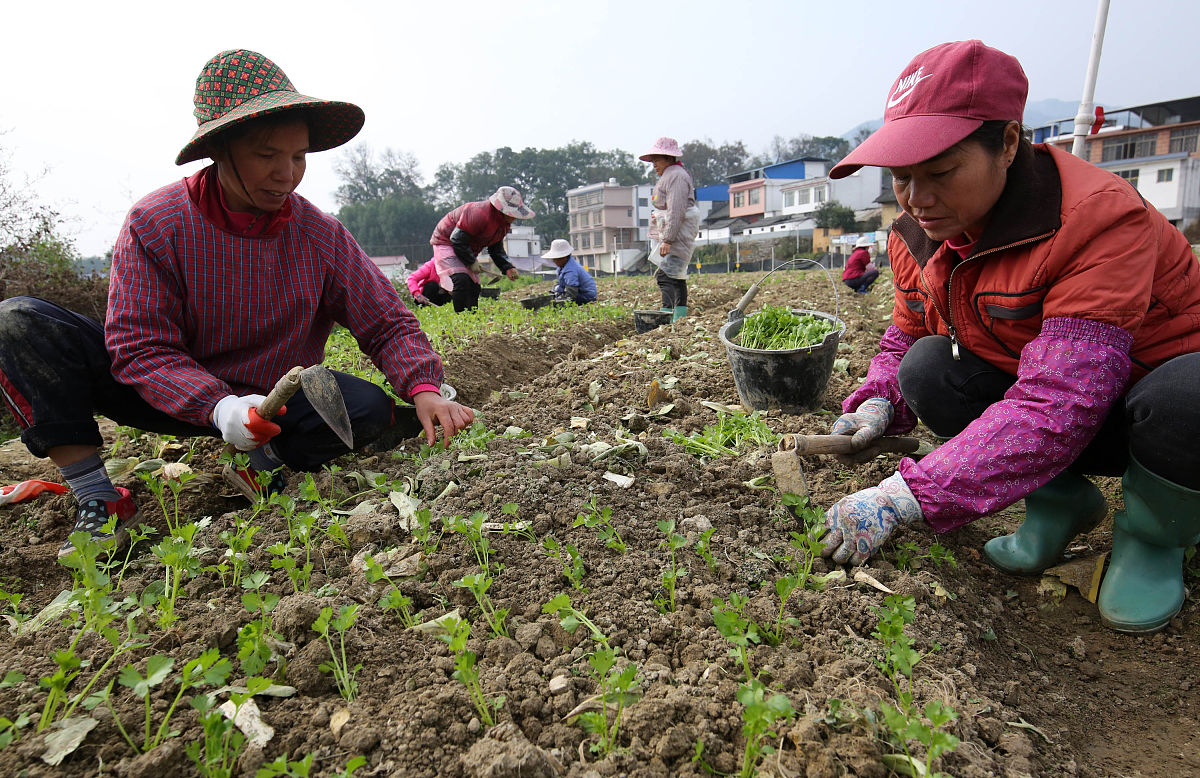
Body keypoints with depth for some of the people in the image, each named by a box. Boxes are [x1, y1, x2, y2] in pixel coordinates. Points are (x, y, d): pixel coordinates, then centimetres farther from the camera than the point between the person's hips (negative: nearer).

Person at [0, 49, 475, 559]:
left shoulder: (322, 235, -11)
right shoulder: (155, 223, -15)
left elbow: (389, 325, -11)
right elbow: (142, 349, -19)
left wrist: (423, 389, -30)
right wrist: (217, 407, -37)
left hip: (277, 398, 0)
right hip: (179, 398, 0)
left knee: (369, 409, -28)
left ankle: (269, 463, -2)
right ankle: (97, 498, -16)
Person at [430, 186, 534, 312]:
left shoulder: (505, 223, -4)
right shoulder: (480, 214, -33)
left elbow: (496, 249, 6)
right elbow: (457, 239, -28)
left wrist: (507, 267, -10)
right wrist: (471, 262, -22)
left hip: (468, 249, 9)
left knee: (474, 286, 5)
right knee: (461, 281, -25)